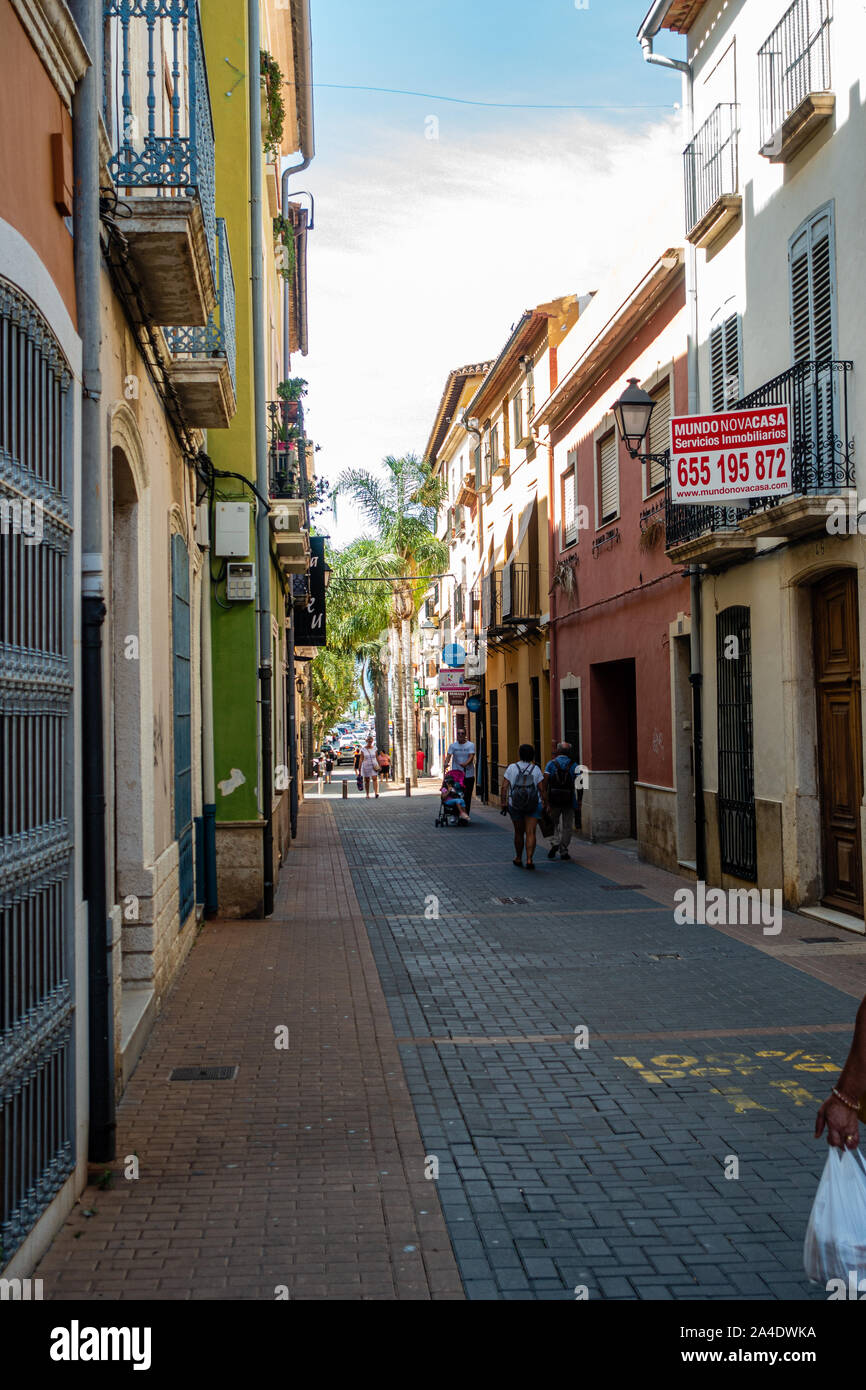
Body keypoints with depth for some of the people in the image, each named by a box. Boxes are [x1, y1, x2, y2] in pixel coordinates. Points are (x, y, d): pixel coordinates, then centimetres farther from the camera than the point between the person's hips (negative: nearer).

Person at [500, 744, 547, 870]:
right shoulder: (536, 769, -3)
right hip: (534, 806, -1)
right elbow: (542, 789, -5)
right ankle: (529, 859, -14)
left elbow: (504, 787, -7)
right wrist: (546, 804, 4)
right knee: (530, 833, -3)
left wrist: (504, 802, -2)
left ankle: (518, 858, 27)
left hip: (515, 806, 1)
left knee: (519, 833, 15)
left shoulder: (511, 768, -3)